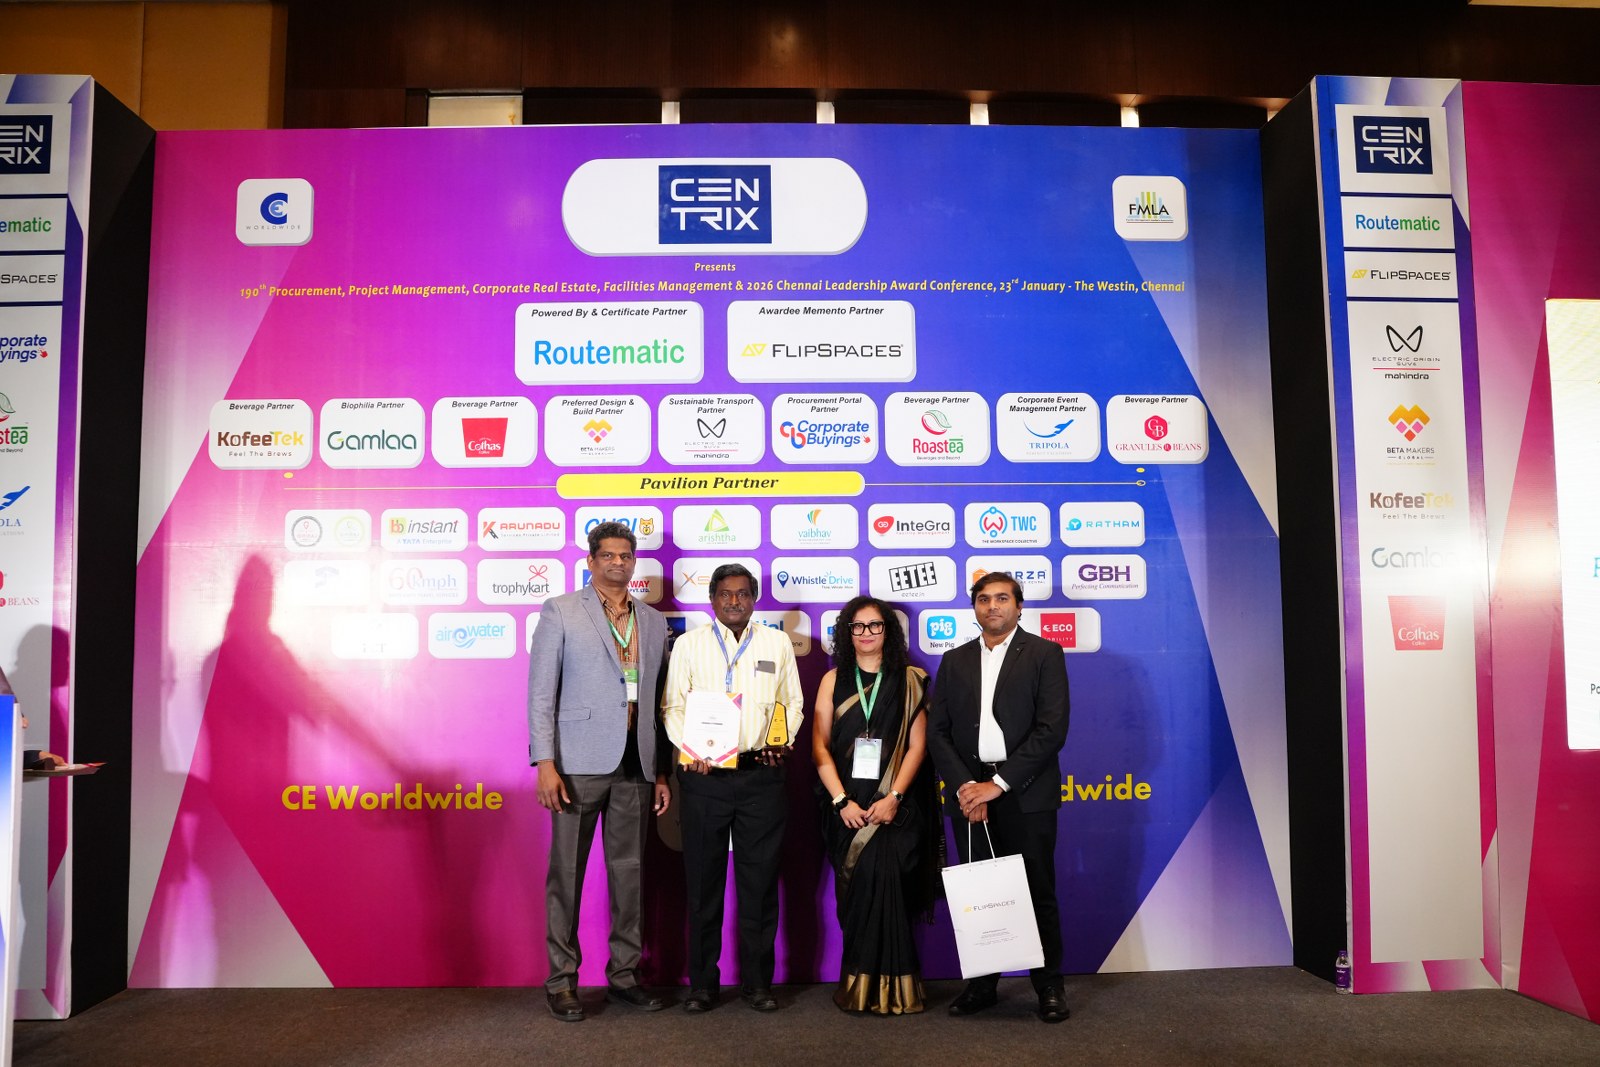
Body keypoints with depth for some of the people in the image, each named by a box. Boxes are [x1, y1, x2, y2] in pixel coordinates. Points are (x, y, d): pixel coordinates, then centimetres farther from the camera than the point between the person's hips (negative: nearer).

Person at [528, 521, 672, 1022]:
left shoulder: (653, 621, 13)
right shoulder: (560, 612, 1)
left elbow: (659, 700, 14)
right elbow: (541, 692, -3)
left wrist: (662, 770, 10)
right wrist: (545, 763, -12)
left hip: (635, 765, 4)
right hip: (580, 763, -4)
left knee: (629, 871, 9)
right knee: (566, 872, 3)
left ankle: (623, 974, 22)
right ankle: (562, 980, 16)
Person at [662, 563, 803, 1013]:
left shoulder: (777, 643, 11)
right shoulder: (689, 643, 8)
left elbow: (792, 703, 13)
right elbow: (673, 706, 4)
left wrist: (783, 741, -5)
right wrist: (690, 749, -11)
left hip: (761, 774, 1)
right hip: (704, 775, 0)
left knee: (760, 879, 5)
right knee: (703, 879, 6)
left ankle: (757, 980, 17)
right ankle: (702, 982, 17)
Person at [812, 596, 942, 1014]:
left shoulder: (908, 680, 7)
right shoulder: (833, 680, 9)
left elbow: (917, 745, 1)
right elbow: (820, 746, 3)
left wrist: (893, 797, -11)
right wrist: (841, 801, -8)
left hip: (894, 804, -1)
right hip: (847, 804, 2)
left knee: (882, 881, -14)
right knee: (856, 891, -2)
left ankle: (878, 985, 1)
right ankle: (864, 984, 11)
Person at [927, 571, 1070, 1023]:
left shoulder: (1044, 654, 0)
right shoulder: (955, 660, 11)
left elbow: (1052, 729, -9)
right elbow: (937, 731, 7)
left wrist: (999, 783, -13)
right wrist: (965, 787, -7)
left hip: (1026, 794, -3)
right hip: (968, 791, 3)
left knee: (1038, 891, 4)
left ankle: (1049, 986, 19)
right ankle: (982, 984, 22)